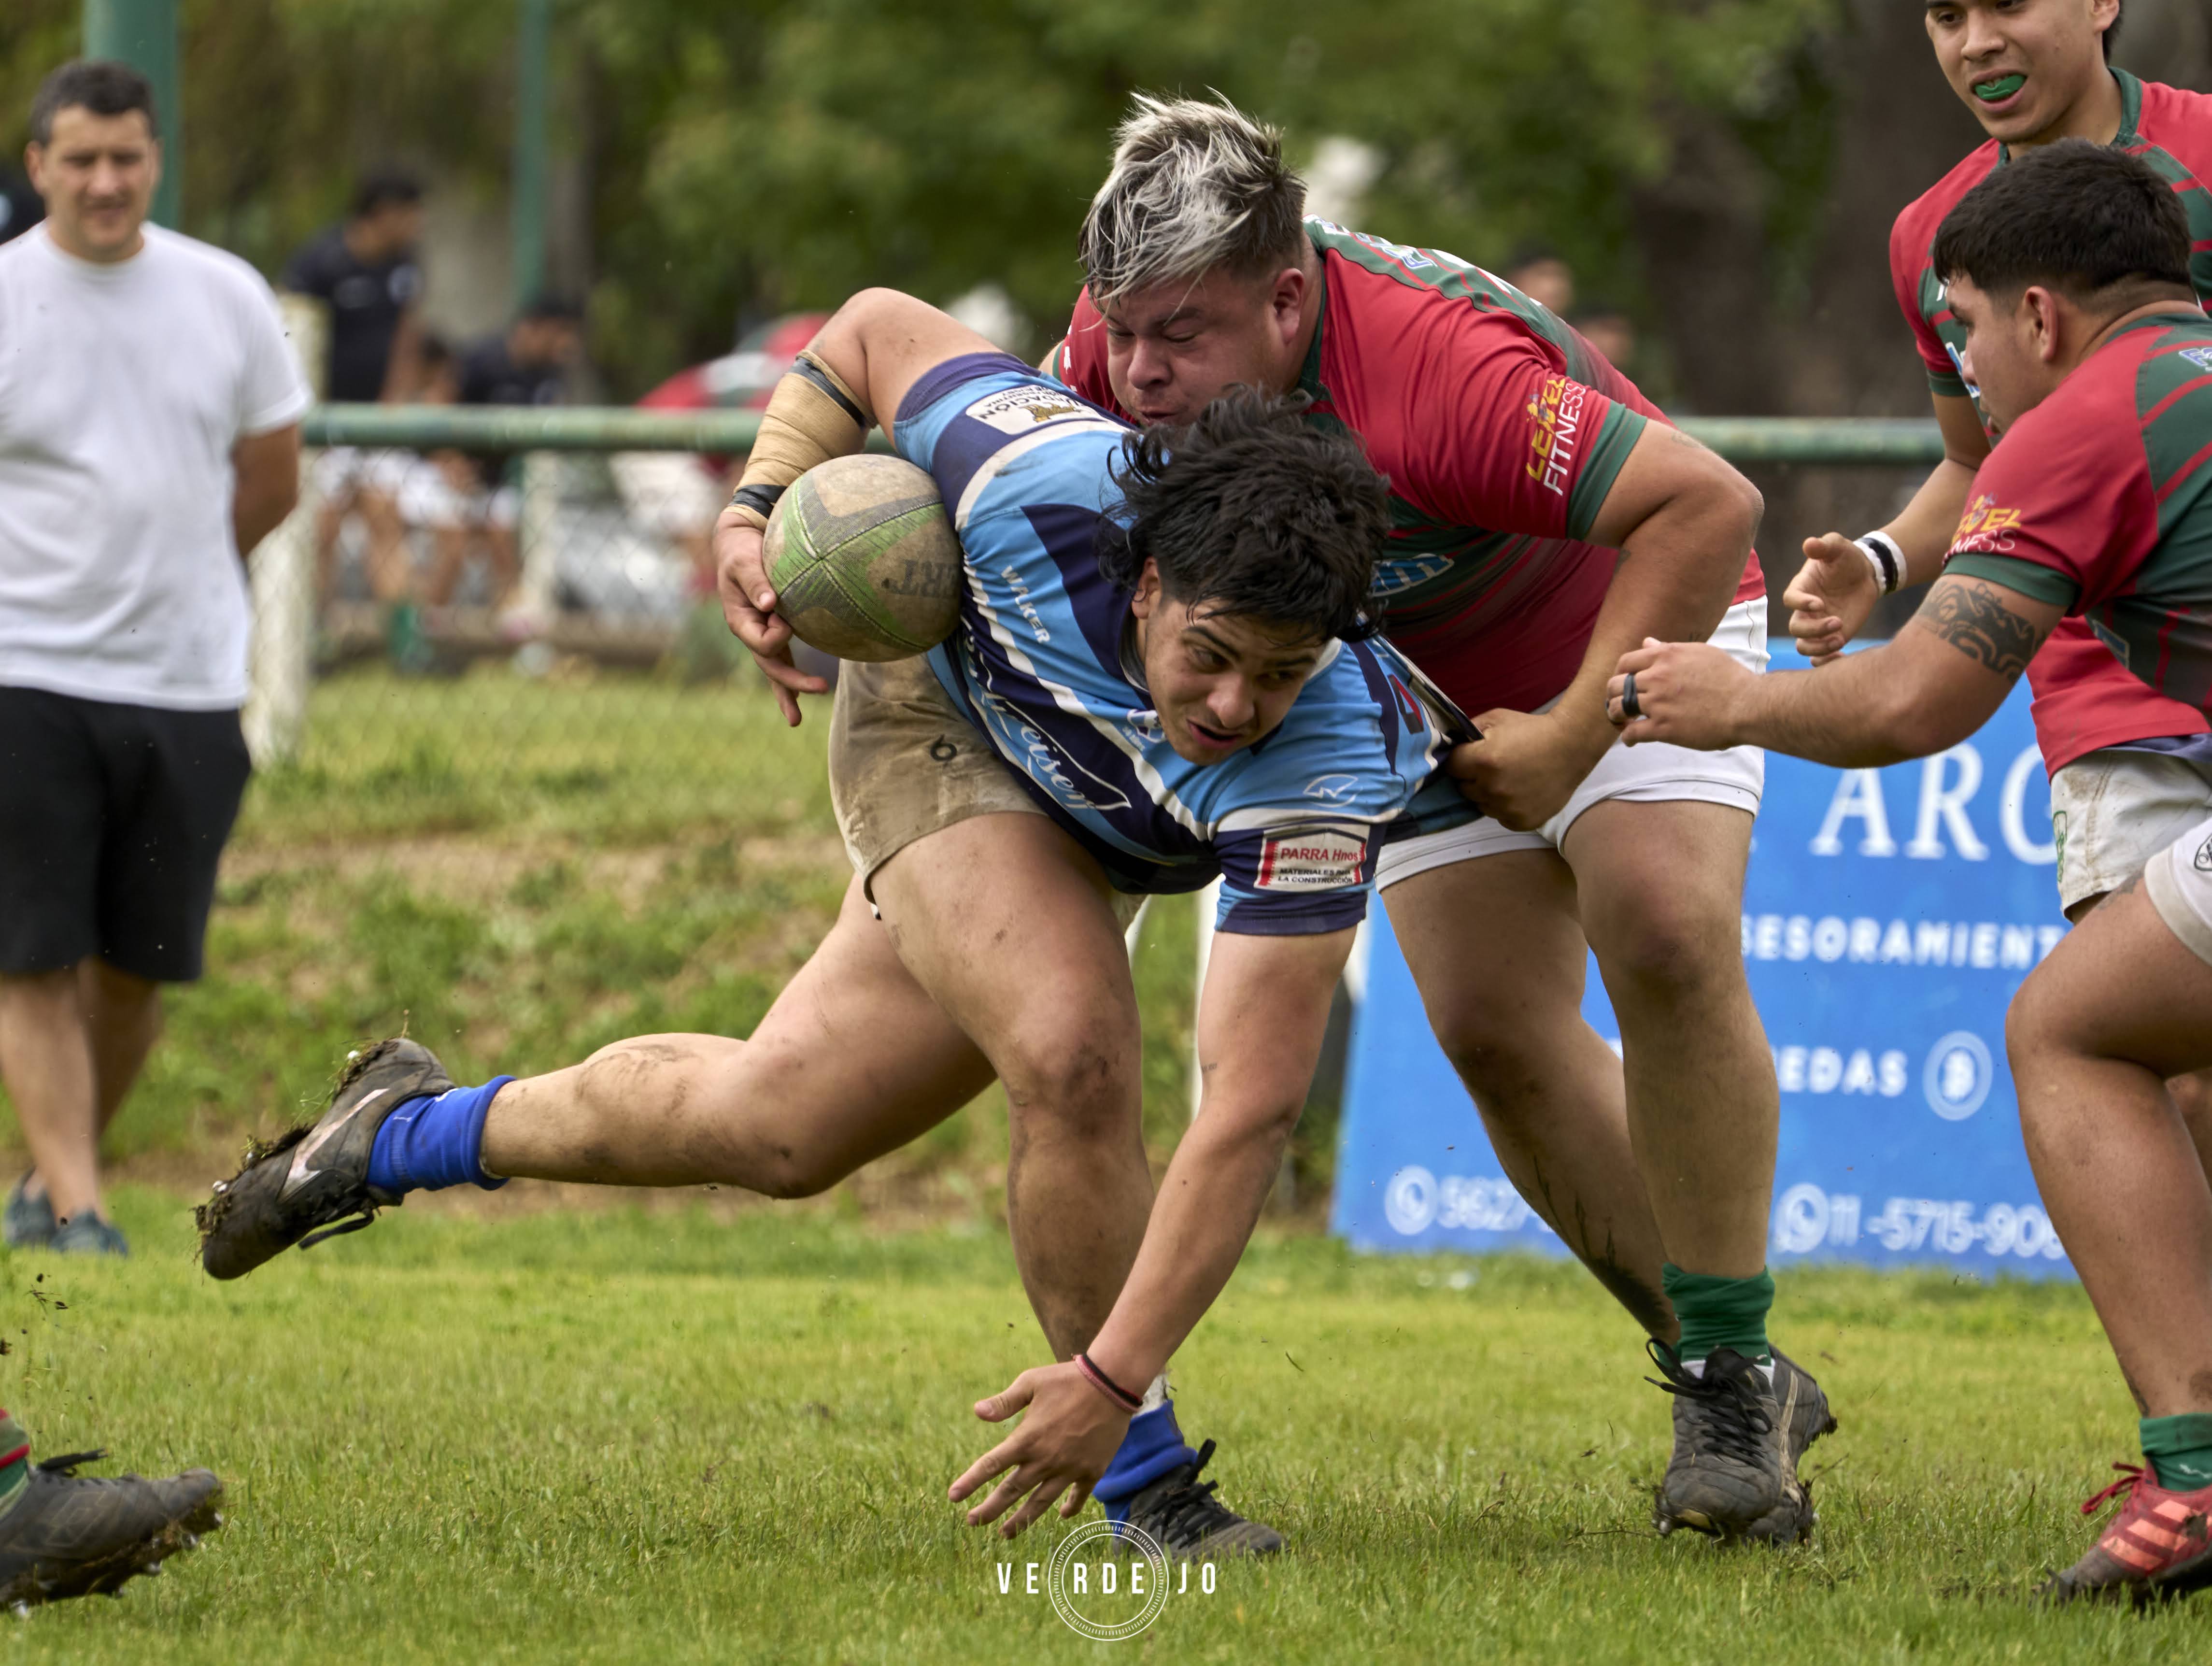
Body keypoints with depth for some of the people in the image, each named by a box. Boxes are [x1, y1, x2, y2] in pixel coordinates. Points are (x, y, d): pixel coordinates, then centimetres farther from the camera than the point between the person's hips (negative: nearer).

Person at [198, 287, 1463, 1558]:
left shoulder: (1331, 764, -44)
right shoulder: (1041, 488, -42)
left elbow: (1255, 1107, -45)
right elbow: (877, 329, -19)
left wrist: (1114, 1376, -49)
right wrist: (761, 508, -28)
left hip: (1106, 834, 2)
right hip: (947, 712, -1)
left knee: (776, 1128, 8)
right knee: (1071, 1058, -26)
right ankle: (1149, 1489, -4)